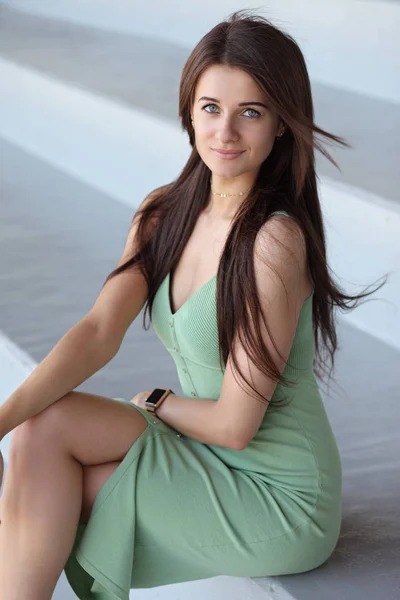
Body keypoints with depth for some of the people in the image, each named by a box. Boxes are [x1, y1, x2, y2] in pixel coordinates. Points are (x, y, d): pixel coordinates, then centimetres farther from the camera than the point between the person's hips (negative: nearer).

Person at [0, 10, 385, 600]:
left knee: (50, 428, -12)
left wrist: (154, 403, -2)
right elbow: (99, 332, -9)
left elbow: (235, 424, -21)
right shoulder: (163, 213, 1)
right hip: (211, 463, 7)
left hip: (278, 503, -7)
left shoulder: (274, 241, -24)